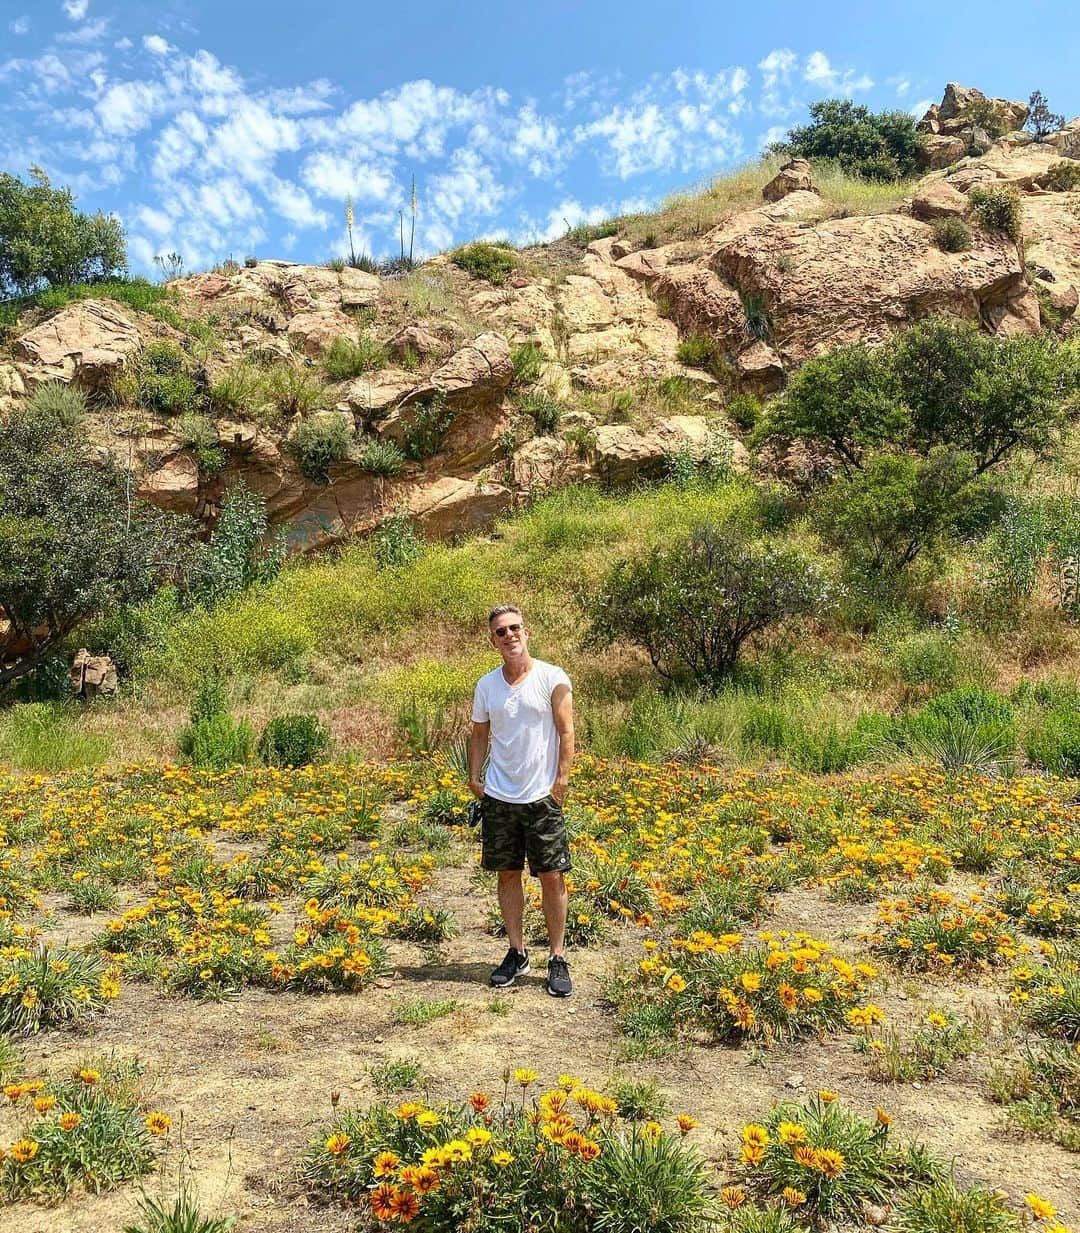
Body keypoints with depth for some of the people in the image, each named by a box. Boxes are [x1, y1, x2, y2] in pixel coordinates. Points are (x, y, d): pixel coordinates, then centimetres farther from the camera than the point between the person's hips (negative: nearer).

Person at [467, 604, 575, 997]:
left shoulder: (553, 678, -6)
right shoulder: (486, 685, 5)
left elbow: (566, 732, -5)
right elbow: (479, 735, 13)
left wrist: (562, 778, -12)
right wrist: (475, 777, 4)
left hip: (542, 797, -3)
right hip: (498, 798, 3)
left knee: (552, 876, 1)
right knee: (507, 875, 11)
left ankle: (558, 959, 13)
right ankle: (517, 953, 25)